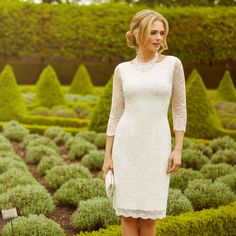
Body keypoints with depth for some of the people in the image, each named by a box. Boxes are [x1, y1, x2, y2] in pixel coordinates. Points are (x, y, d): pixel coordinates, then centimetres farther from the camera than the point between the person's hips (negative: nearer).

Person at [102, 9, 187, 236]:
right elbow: (115, 115, 6)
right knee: (128, 212, 4)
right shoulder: (122, 70, 4)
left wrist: (178, 149, -5)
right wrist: (107, 156, 2)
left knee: (148, 214, 4)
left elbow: (179, 109, 2)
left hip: (156, 147, -1)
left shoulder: (172, 64, 0)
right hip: (127, 145, 1)